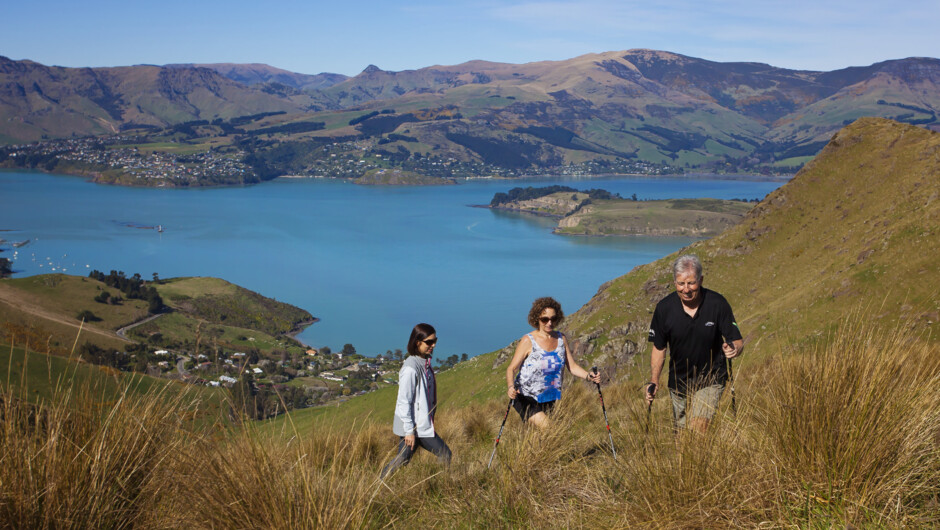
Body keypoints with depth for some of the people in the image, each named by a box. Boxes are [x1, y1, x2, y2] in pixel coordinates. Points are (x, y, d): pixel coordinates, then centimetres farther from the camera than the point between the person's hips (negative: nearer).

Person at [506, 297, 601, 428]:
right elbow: (511, 368, -15)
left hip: (551, 399, 6)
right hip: (528, 399, -6)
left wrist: (588, 376, -14)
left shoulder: (561, 339, 3)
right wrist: (511, 387, -34)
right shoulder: (528, 341, -13)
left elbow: (572, 367, 5)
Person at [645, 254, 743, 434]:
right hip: (678, 383, 3)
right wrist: (654, 381, -9)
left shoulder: (718, 304, -15)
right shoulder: (664, 308, -10)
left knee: (698, 431, -19)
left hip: (710, 381, -3)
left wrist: (734, 349, -33)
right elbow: (659, 348, 1)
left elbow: (738, 341, -9)